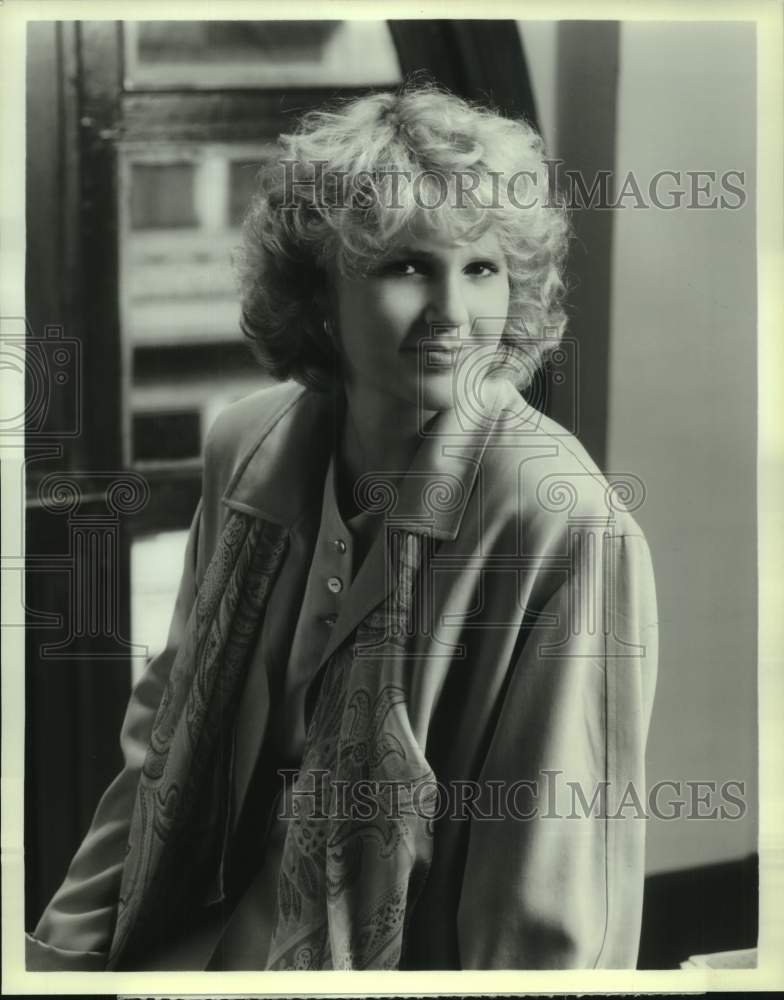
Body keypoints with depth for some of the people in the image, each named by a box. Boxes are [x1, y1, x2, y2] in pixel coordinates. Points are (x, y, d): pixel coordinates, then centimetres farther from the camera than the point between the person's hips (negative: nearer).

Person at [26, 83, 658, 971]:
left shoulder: (562, 524, -24)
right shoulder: (249, 449, -6)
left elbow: (557, 907, -21)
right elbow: (168, 724, 6)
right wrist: (72, 943, 7)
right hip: (197, 942, 5)